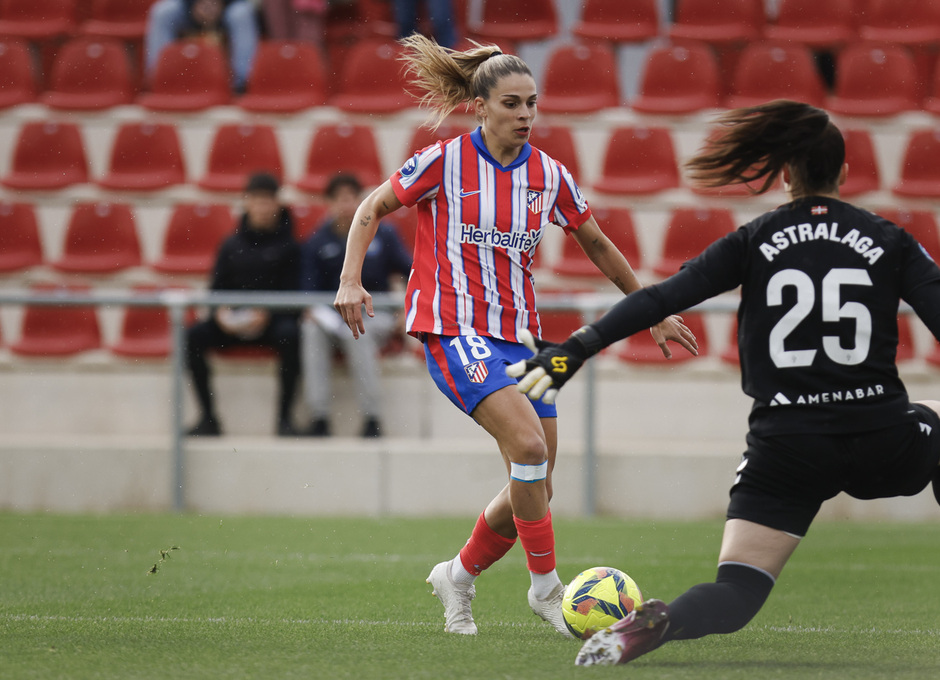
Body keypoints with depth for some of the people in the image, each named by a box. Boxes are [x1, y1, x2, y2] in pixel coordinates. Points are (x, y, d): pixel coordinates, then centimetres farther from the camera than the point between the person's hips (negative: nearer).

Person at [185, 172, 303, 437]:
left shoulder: (287, 244, 3)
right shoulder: (232, 246, 13)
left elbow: (294, 291, -4)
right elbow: (217, 288, 12)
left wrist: (266, 314, -20)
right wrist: (221, 312, -10)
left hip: (274, 319, -3)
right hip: (234, 323, 3)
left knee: (289, 334, -37)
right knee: (192, 336, -23)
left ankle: (284, 418, -29)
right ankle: (208, 418, -17)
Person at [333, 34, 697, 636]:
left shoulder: (550, 175, 4)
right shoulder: (445, 162, -7)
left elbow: (599, 246, 18)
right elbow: (372, 210, 5)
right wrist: (351, 280, -9)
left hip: (519, 334, 6)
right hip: (454, 330, -6)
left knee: (534, 488, 3)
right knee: (528, 443, -25)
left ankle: (459, 576, 28)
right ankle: (547, 586, -12)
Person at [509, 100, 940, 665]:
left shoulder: (755, 242, 5)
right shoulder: (891, 242, 6)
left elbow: (662, 298, -3)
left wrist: (574, 350, -3)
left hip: (786, 445, 0)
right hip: (882, 443, 0)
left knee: (737, 594, 0)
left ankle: (652, 625, -35)